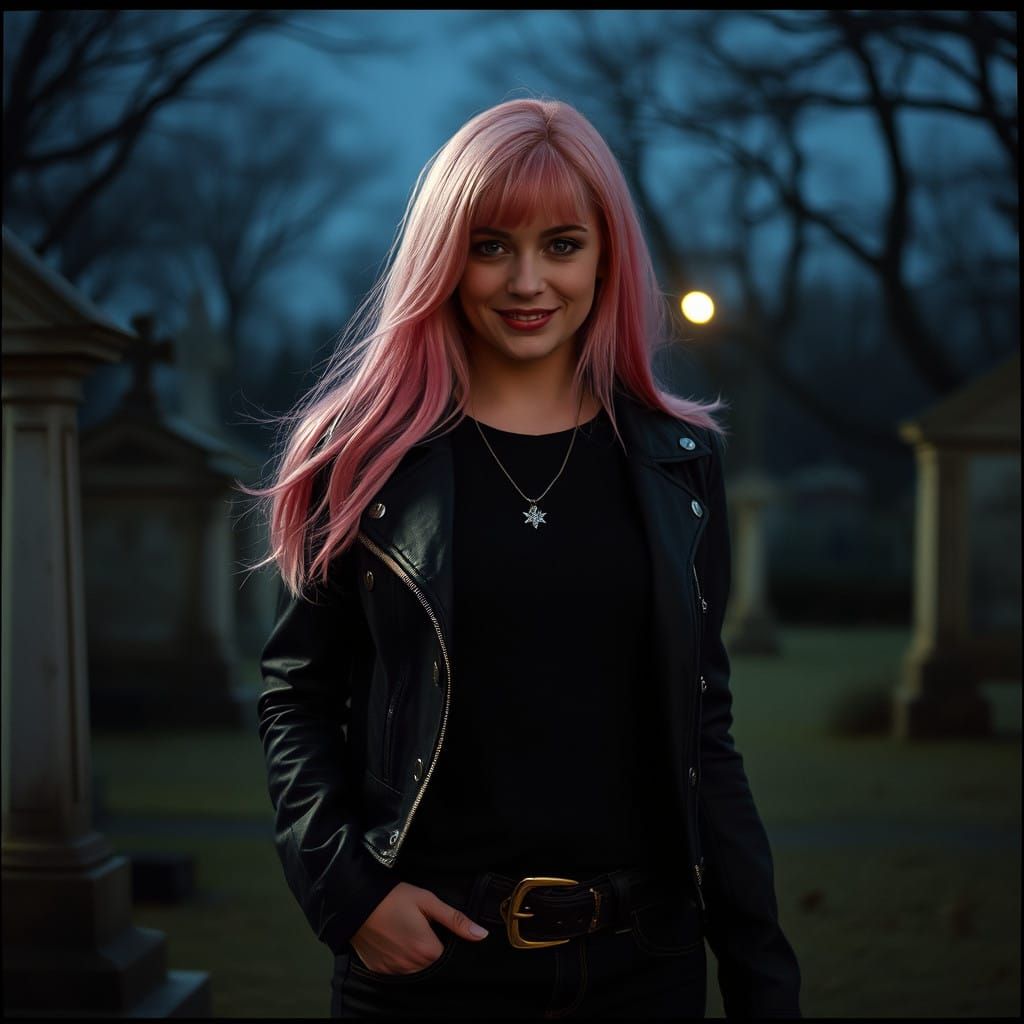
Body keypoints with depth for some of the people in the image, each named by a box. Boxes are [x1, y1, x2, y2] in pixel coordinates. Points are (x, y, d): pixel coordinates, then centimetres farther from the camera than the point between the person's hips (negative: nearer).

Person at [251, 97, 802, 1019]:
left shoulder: (679, 460, 4)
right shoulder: (371, 455, -2)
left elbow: (703, 726, 6)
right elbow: (295, 693, 2)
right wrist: (347, 888, -12)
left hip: (645, 948, 2)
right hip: (428, 947, -2)